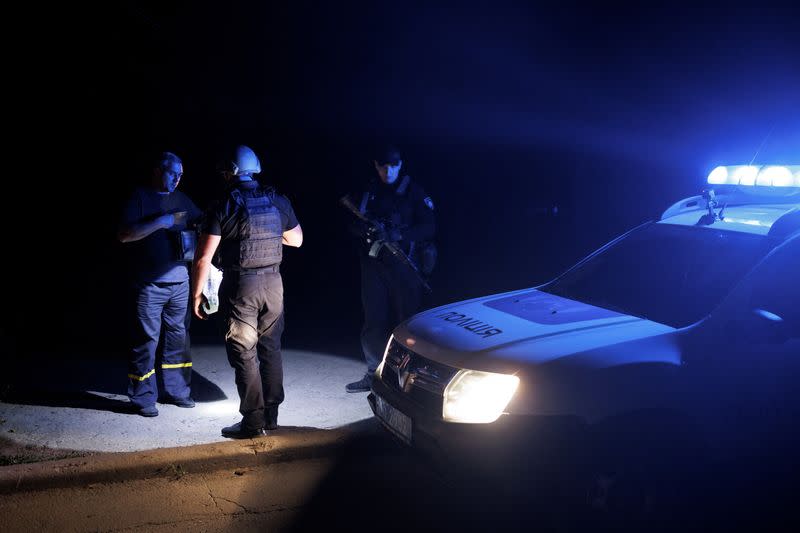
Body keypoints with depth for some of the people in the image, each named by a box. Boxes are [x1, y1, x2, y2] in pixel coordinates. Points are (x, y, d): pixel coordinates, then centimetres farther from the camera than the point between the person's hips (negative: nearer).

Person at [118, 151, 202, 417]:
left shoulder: (181, 200, 14)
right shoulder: (140, 198, -2)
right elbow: (124, 235, -12)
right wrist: (159, 223, -17)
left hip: (179, 281, 6)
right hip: (149, 285, -6)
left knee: (178, 336, 12)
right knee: (146, 339, -2)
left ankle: (177, 391, 24)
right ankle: (143, 399, 7)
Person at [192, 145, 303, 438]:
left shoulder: (223, 206, -10)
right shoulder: (277, 201, 4)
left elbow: (203, 258, -12)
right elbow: (297, 239, 18)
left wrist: (196, 294, -2)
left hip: (240, 286, -5)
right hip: (273, 282, 5)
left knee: (244, 354, 3)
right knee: (271, 349, 15)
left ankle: (253, 422, 7)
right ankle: (271, 415, 23)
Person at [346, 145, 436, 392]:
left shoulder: (413, 192, 0)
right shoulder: (368, 191, 10)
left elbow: (429, 227, -5)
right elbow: (353, 223, 10)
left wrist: (399, 235, -19)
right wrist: (366, 229, -13)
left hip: (404, 265, -3)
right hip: (373, 263, 3)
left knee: (405, 321, 0)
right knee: (373, 321, 4)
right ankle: (374, 374, 13)